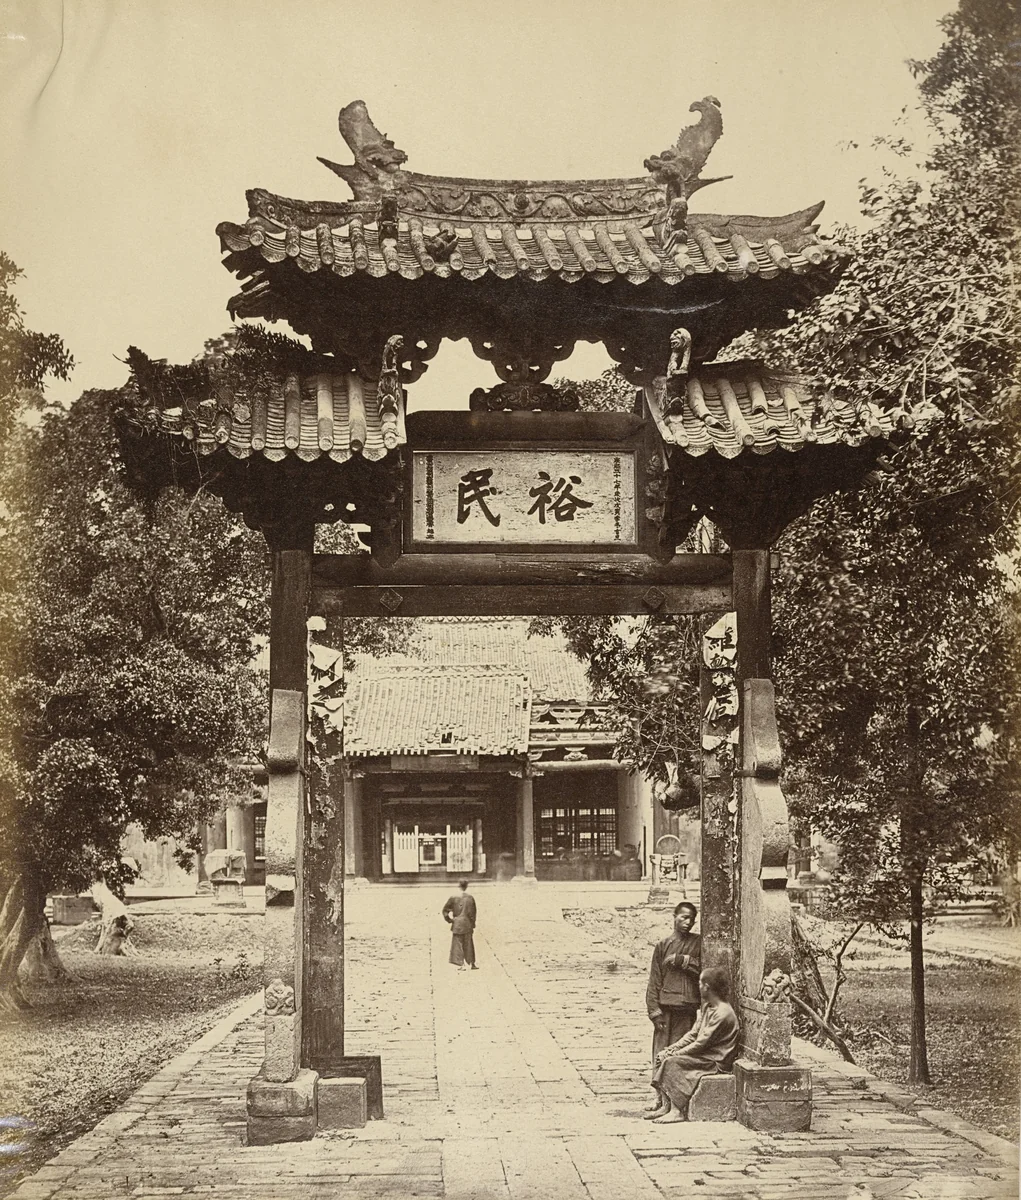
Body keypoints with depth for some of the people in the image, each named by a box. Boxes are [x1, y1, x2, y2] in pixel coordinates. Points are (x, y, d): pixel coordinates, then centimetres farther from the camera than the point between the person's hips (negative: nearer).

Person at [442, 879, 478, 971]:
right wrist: (472, 924, 6)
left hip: (457, 925, -1)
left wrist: (449, 920, 6)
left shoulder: (454, 897, -7)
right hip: (467, 924, 1)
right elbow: (473, 912, -2)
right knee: (468, 945, 13)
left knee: (458, 945, 7)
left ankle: (460, 964, 3)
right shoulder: (470, 898, -6)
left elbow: (445, 909, -4)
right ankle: (472, 964, 21)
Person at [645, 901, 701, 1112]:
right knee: (660, 1053, 0)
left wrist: (682, 960, -10)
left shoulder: (698, 943, 7)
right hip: (665, 1007, 1)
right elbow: (654, 981, 6)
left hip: (687, 1007, -1)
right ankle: (660, 1096, 9)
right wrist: (654, 1010, -2)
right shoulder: (663, 946, 10)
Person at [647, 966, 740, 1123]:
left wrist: (674, 1054, -16)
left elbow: (702, 1043, -21)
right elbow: (693, 1034, 11)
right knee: (661, 1056, -3)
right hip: (704, 1055, 10)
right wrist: (671, 1049, -2)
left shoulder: (722, 1013, -21)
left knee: (672, 1062, -24)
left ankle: (677, 1111, -21)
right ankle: (666, 1106, -5)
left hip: (716, 1063, -10)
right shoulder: (707, 1007, 12)